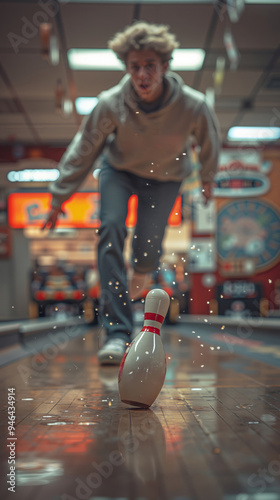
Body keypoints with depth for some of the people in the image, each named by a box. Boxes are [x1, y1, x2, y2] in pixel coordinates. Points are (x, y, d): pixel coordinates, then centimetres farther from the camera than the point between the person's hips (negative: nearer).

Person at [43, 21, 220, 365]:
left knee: (147, 251, -8)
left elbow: (210, 147, -6)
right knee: (111, 230, -23)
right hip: (119, 170, 0)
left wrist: (207, 181, 11)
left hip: (165, 178, 0)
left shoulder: (193, 106, -29)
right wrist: (59, 197, -8)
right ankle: (117, 333, -23)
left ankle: (140, 274, 37)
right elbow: (83, 151, -13)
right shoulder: (111, 104, -28)